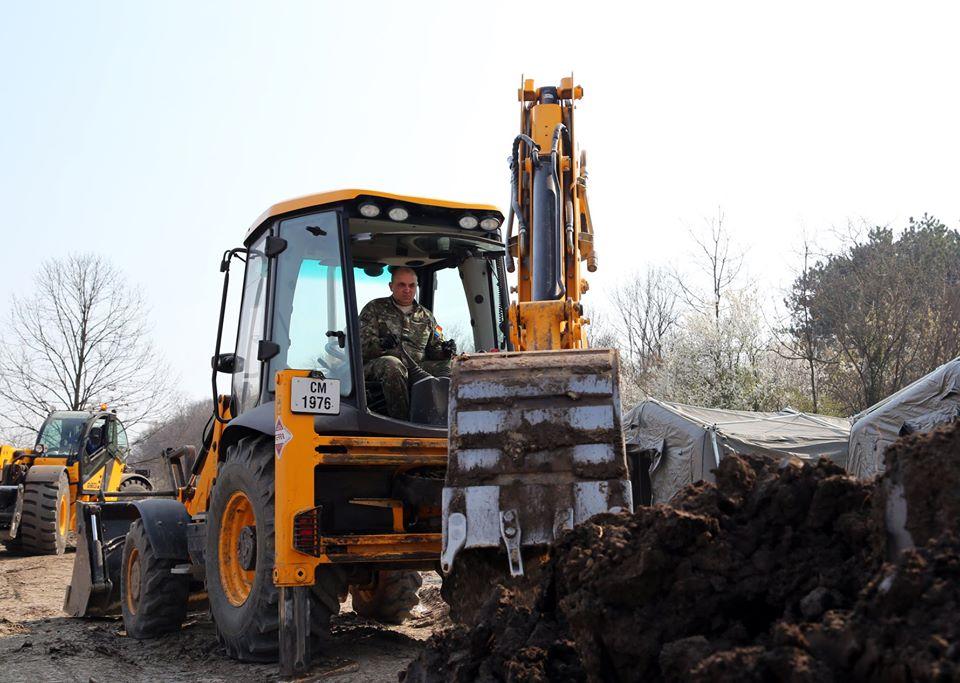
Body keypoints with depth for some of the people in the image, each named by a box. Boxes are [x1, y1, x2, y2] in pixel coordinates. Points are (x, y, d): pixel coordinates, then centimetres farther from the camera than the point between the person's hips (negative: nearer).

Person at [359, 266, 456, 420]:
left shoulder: (426, 317, 26)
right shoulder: (374, 309, 14)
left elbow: (434, 349, 24)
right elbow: (362, 345, 2)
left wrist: (445, 351, -2)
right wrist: (381, 344, -20)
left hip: (417, 367, 3)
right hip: (378, 364, -3)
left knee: (449, 366, -25)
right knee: (391, 364, -39)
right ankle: (401, 421, -36)